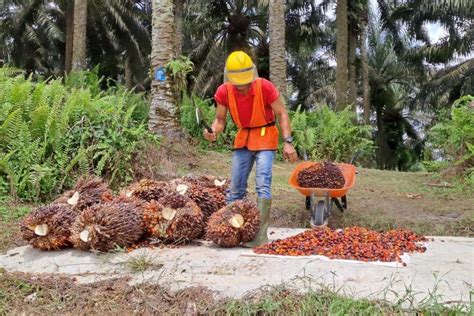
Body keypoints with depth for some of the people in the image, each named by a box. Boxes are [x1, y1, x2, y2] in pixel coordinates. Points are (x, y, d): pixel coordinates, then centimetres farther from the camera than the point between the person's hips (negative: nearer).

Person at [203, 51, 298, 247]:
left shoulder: (265, 87, -22)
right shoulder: (224, 92, -12)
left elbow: (282, 114, -14)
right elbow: (220, 120, -3)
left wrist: (288, 142, -22)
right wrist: (213, 132, -25)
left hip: (265, 137, -4)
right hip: (243, 138, 4)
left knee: (262, 184, -14)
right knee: (235, 187, 7)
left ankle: (261, 234, -11)